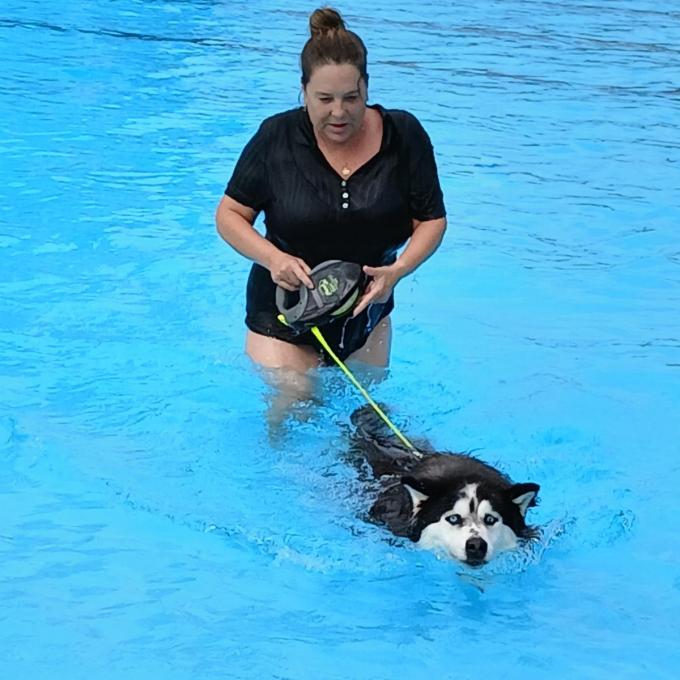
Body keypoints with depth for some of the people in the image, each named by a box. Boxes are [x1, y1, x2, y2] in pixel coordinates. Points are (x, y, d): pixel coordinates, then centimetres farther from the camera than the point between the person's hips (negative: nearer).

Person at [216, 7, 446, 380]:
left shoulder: (403, 135, -9)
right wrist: (272, 258, -22)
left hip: (368, 316, 3)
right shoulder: (276, 138, -12)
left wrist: (398, 270, -21)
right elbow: (230, 214, -3)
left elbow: (431, 220, -2)